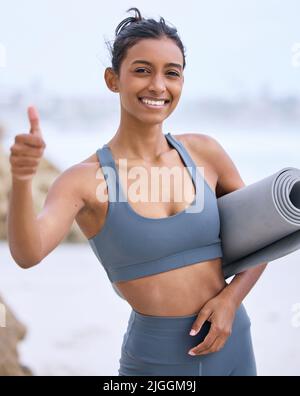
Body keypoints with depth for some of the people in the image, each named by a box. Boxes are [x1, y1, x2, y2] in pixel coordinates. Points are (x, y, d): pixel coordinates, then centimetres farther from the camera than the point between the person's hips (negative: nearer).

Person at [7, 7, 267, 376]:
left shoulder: (203, 151, -2)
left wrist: (231, 298, -7)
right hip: (155, 361, -3)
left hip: (231, 345, 3)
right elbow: (27, 253, -27)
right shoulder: (85, 180, -11)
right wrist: (21, 179, -44)